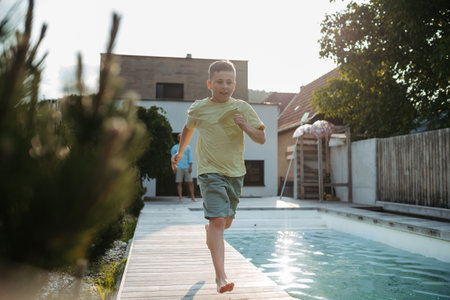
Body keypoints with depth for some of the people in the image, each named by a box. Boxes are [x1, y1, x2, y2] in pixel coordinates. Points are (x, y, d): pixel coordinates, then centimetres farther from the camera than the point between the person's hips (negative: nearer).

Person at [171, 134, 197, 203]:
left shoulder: (187, 147, 13)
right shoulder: (174, 148, 9)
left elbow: (190, 157, 9)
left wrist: (190, 166, -1)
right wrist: (174, 167, -2)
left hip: (186, 167, 1)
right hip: (178, 168, -1)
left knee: (190, 182, -2)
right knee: (179, 183, -2)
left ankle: (192, 197, 4)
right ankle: (180, 198, 3)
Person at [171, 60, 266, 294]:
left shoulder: (242, 108, 0)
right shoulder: (198, 109, -1)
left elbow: (261, 138, -2)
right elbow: (188, 129, 21)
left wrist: (245, 127, -20)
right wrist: (180, 152, 30)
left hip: (235, 172, 3)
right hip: (210, 171, -3)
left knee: (226, 222, 15)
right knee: (218, 221, -16)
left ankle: (208, 231, 51)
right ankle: (221, 276, -14)